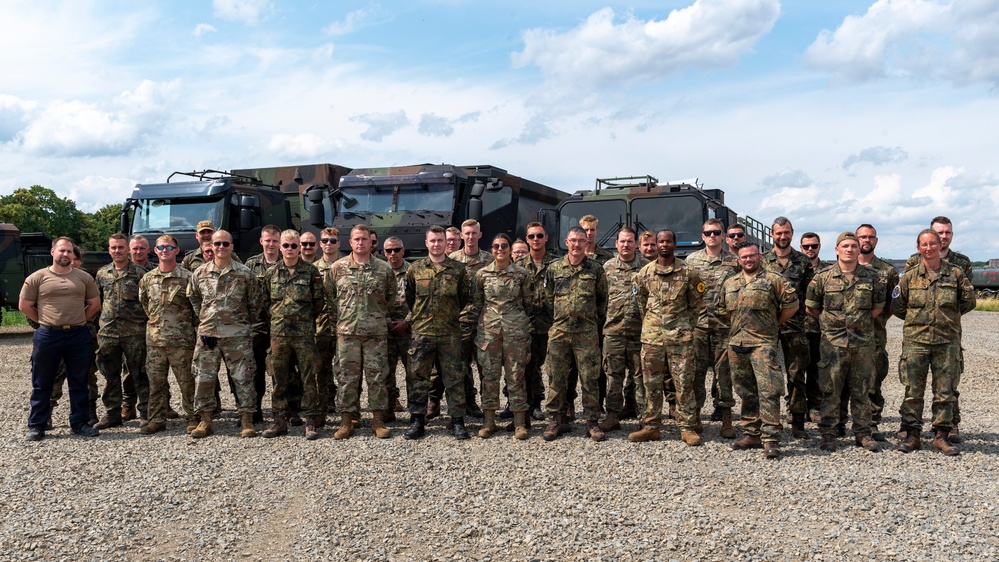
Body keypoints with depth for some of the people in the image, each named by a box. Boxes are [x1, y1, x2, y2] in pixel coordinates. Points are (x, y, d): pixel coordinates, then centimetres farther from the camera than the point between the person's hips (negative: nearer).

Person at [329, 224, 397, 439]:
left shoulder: (384, 269, 5)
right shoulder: (337, 268, 4)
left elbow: (392, 297, 14)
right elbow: (329, 295, 10)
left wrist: (381, 316, 8)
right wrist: (341, 315, 6)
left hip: (377, 332, 0)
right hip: (347, 331, 0)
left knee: (377, 376, 3)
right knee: (347, 377, 3)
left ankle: (378, 421, 12)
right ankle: (346, 420, 12)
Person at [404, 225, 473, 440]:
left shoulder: (458, 269, 5)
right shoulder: (415, 269, 7)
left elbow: (465, 298, 11)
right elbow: (408, 298, 14)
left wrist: (451, 314, 7)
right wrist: (416, 317, 8)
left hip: (450, 333, -1)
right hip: (421, 332, 1)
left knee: (454, 377, 2)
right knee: (418, 377, 3)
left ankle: (457, 421, 10)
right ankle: (417, 421, 12)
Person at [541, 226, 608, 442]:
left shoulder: (596, 269, 5)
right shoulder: (554, 269, 7)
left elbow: (603, 298, 12)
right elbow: (548, 298, 14)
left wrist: (598, 320, 7)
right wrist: (560, 318, 10)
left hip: (587, 333, -1)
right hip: (559, 331, 1)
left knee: (589, 378, 1)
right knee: (556, 378, 4)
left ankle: (592, 422, 10)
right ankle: (554, 421, 14)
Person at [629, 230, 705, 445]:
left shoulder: (688, 273, 1)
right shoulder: (644, 273, 6)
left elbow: (695, 303, 8)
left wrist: (686, 326, 7)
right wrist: (650, 324, 12)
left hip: (680, 336, -2)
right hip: (651, 336, 2)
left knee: (684, 382, -1)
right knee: (652, 383, 6)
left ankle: (688, 427, 6)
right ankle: (650, 427, 14)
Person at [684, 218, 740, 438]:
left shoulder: (734, 261, 4)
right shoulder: (691, 260, 9)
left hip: (724, 324, -1)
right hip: (697, 323, 1)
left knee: (723, 371, 1)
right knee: (696, 370, 5)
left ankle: (726, 420, 8)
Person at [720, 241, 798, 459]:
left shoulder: (773, 280, 1)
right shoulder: (729, 284, 15)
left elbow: (792, 304, 1)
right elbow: (724, 309, 25)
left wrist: (774, 323, 5)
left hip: (763, 343, -5)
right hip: (736, 344, 5)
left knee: (768, 390, -13)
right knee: (746, 392, 11)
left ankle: (770, 438, -11)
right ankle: (751, 434, 20)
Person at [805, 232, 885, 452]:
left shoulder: (871, 276, 4)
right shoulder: (823, 277, -1)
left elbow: (879, 305, 15)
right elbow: (811, 306, 8)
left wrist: (862, 322, 8)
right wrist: (828, 323, 6)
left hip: (863, 342, 2)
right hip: (833, 343, -2)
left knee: (861, 391, 9)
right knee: (830, 391, 1)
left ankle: (863, 434, 19)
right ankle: (828, 435, 9)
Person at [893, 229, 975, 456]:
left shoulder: (956, 273, 4)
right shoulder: (909, 276, 5)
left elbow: (969, 301, 11)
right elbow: (897, 307, 11)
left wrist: (949, 317, 9)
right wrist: (917, 319, 10)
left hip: (947, 341, 0)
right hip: (915, 341, 0)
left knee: (945, 392, 4)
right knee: (913, 391, 1)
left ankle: (941, 436, 14)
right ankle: (912, 435, 9)